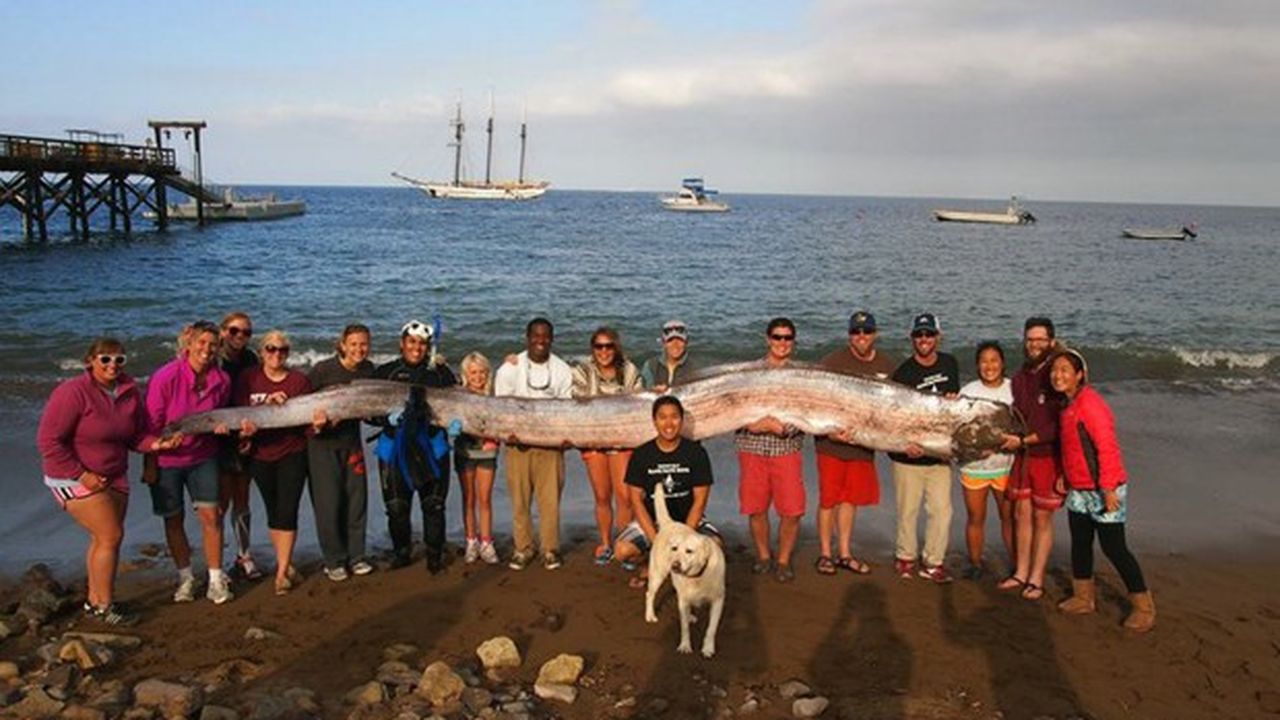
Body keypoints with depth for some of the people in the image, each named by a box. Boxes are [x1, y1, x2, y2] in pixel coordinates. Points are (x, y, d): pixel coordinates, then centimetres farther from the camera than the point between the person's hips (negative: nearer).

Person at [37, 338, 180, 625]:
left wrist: (157, 444, -14)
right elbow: (48, 440, -18)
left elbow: (135, 436, 7)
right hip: (76, 478, -7)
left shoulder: (130, 392, 1)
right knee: (110, 536, -9)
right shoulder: (73, 392, -18)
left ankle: (94, 601, 26)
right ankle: (105, 606, 3)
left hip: (114, 476, 7)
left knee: (104, 539, 12)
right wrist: (81, 475, -20)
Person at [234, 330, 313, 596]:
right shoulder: (248, 378, 0)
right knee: (273, 511, 13)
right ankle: (285, 563, 27)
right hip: (260, 455, 2)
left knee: (287, 512, -6)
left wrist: (317, 423, -23)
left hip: (292, 454, -2)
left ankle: (282, 571, 1)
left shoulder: (300, 381, -2)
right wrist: (267, 402, -22)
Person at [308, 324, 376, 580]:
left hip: (351, 440, 4)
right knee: (328, 502, -2)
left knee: (356, 498, 6)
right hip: (322, 442, -4)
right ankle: (334, 561, 10)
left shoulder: (368, 370, -1)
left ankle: (355, 556, 18)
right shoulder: (323, 369, -15)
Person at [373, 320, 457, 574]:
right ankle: (400, 553, 23)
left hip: (431, 446, 0)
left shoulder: (440, 373, 5)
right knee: (396, 506, 3)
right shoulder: (385, 372, 5)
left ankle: (435, 557, 14)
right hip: (395, 448, 0)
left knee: (434, 504, 1)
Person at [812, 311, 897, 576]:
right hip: (832, 444, -4)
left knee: (851, 499, 13)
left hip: (864, 445, 4)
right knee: (828, 499, 3)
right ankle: (825, 554, 16)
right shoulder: (832, 363, -9)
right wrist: (829, 430, -21)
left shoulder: (888, 366, 3)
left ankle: (845, 554, 25)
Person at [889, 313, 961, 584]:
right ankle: (905, 557, 24)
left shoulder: (949, 363, 7)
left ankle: (933, 562, 16)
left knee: (942, 510, 3)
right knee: (908, 510, 6)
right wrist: (904, 442, -28)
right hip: (909, 454, -4)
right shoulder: (903, 372, -9)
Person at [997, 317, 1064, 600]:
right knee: (1021, 513, 10)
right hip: (1022, 455, 6)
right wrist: (1000, 440, 1)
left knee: (1042, 518, 3)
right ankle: (1020, 573, 21)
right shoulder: (1020, 377, 9)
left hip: (1048, 457, -6)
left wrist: (1024, 440, -18)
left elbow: (1059, 426, -18)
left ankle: (1036, 579, 12)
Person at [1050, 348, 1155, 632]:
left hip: (1102, 491, -9)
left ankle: (1144, 607, 11)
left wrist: (1108, 489, -25)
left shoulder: (1089, 403, -20)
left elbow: (1107, 447, -24)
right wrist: (1064, 477, 20)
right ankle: (1084, 598, 31)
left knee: (1114, 548, -3)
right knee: (1080, 543, 16)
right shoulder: (1069, 404, 10)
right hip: (1079, 490, 9)